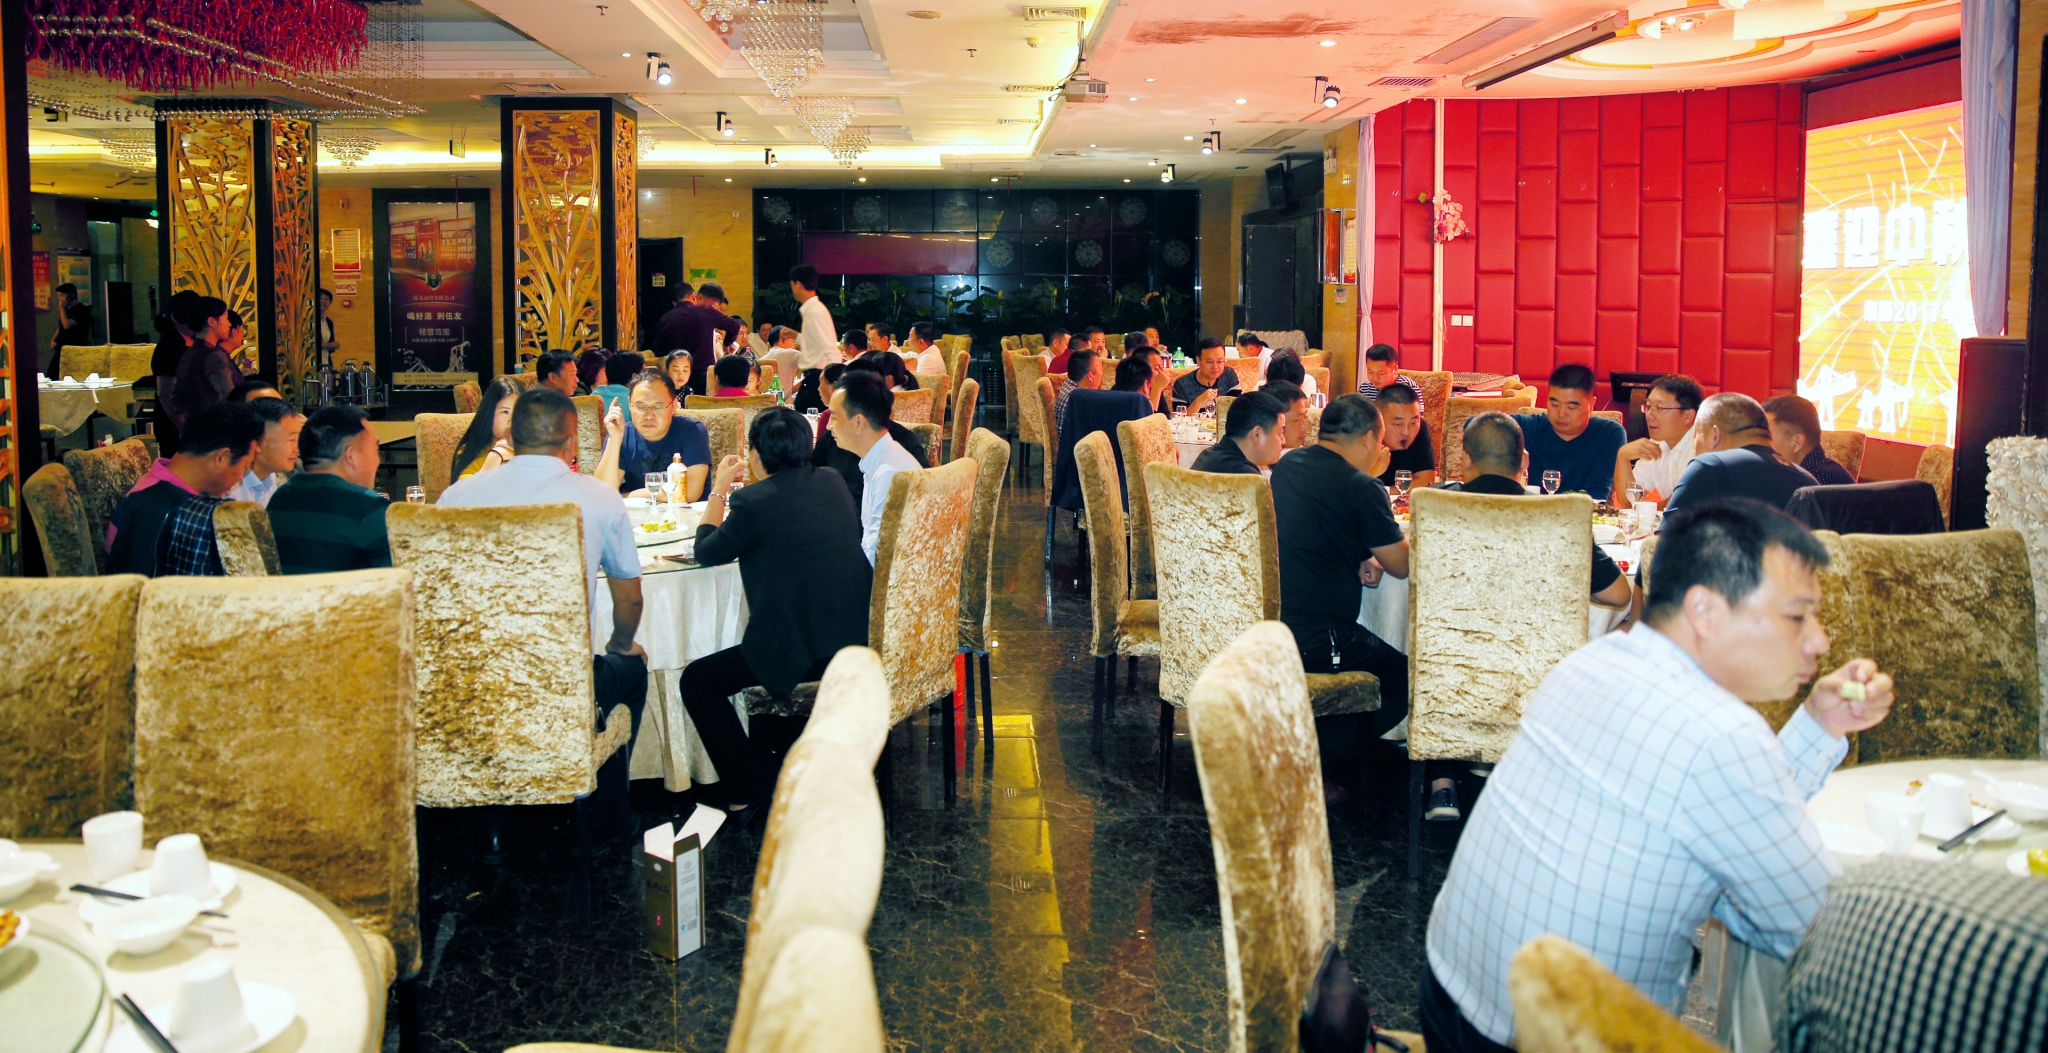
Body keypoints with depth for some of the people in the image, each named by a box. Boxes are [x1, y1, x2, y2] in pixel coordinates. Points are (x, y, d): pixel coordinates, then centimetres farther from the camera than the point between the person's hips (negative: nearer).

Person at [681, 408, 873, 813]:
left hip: (801, 650, -8)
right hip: (856, 639, 8)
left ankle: (753, 788, 8)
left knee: (696, 682, 7)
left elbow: (707, 552, 1)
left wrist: (719, 490, 13)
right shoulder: (832, 482, 7)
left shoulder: (754, 501, -14)